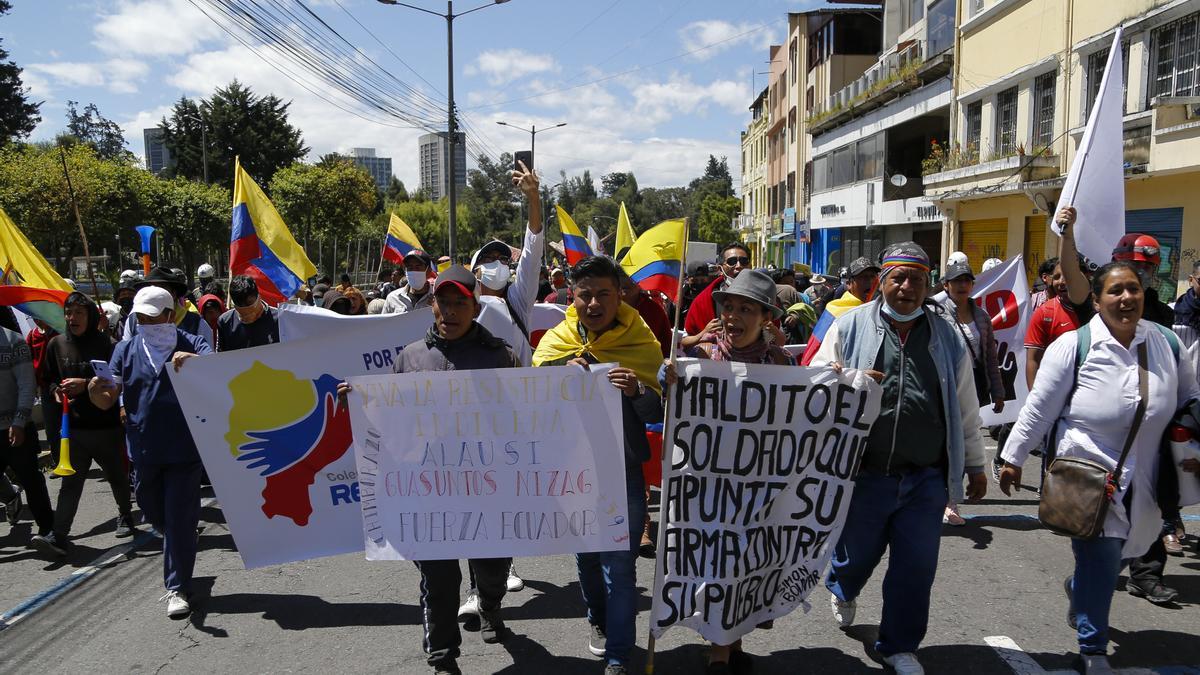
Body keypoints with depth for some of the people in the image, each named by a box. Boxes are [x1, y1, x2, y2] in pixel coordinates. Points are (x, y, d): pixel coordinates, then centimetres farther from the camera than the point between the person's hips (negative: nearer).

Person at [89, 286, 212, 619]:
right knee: (155, 514, 19)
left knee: (180, 520, -2)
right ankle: (176, 573, 44)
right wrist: (95, 390, -21)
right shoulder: (126, 350, 6)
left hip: (184, 450, -4)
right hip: (144, 450, 4)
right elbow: (108, 401, 3)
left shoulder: (191, 344, -3)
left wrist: (192, 358, -41)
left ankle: (177, 589, 8)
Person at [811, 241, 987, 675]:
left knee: (916, 566, 7)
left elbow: (965, 409, 13)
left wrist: (975, 465, 15)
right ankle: (842, 592, 50)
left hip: (925, 478, 2)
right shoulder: (849, 326, -1)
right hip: (862, 473, -1)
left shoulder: (947, 337, 6)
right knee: (856, 554, 15)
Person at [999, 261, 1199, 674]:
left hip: (1143, 481, 5)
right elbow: (1039, 409, -9)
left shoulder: (1165, 343, 0)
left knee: (1123, 552, 19)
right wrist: (1013, 457, -6)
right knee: (1101, 561, -2)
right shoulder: (1074, 346, -13)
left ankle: (1077, 589, 52)